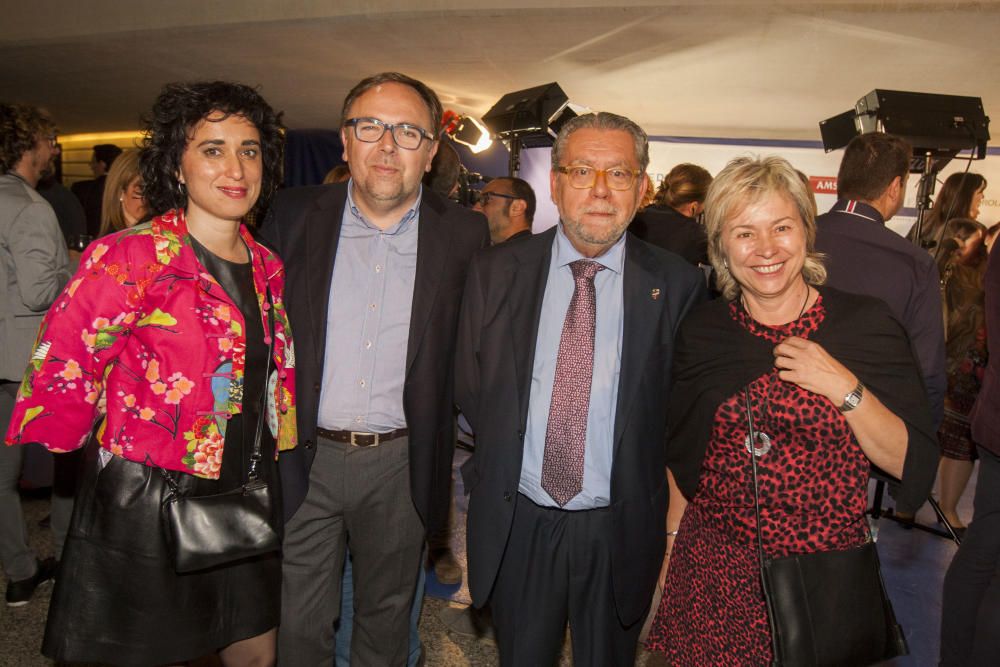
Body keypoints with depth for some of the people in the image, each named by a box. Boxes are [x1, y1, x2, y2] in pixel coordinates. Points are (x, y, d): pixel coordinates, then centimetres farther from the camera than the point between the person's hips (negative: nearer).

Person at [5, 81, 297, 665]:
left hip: (244, 501, 6)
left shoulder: (268, 267, 5)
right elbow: (60, 371, -12)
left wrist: (271, 477, 11)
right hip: (146, 505, -5)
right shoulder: (127, 257, -14)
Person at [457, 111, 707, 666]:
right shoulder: (494, 273, -4)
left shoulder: (677, 285, -8)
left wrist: (663, 510, -2)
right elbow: (468, 389, 2)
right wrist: (489, 478, 0)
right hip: (516, 525, 1)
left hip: (620, 533, -1)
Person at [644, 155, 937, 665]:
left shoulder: (867, 324, -7)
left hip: (828, 576, -1)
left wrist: (845, 388, -19)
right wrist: (672, 543, 10)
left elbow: (915, 469, -8)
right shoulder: (702, 332, -2)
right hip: (713, 571, 1)